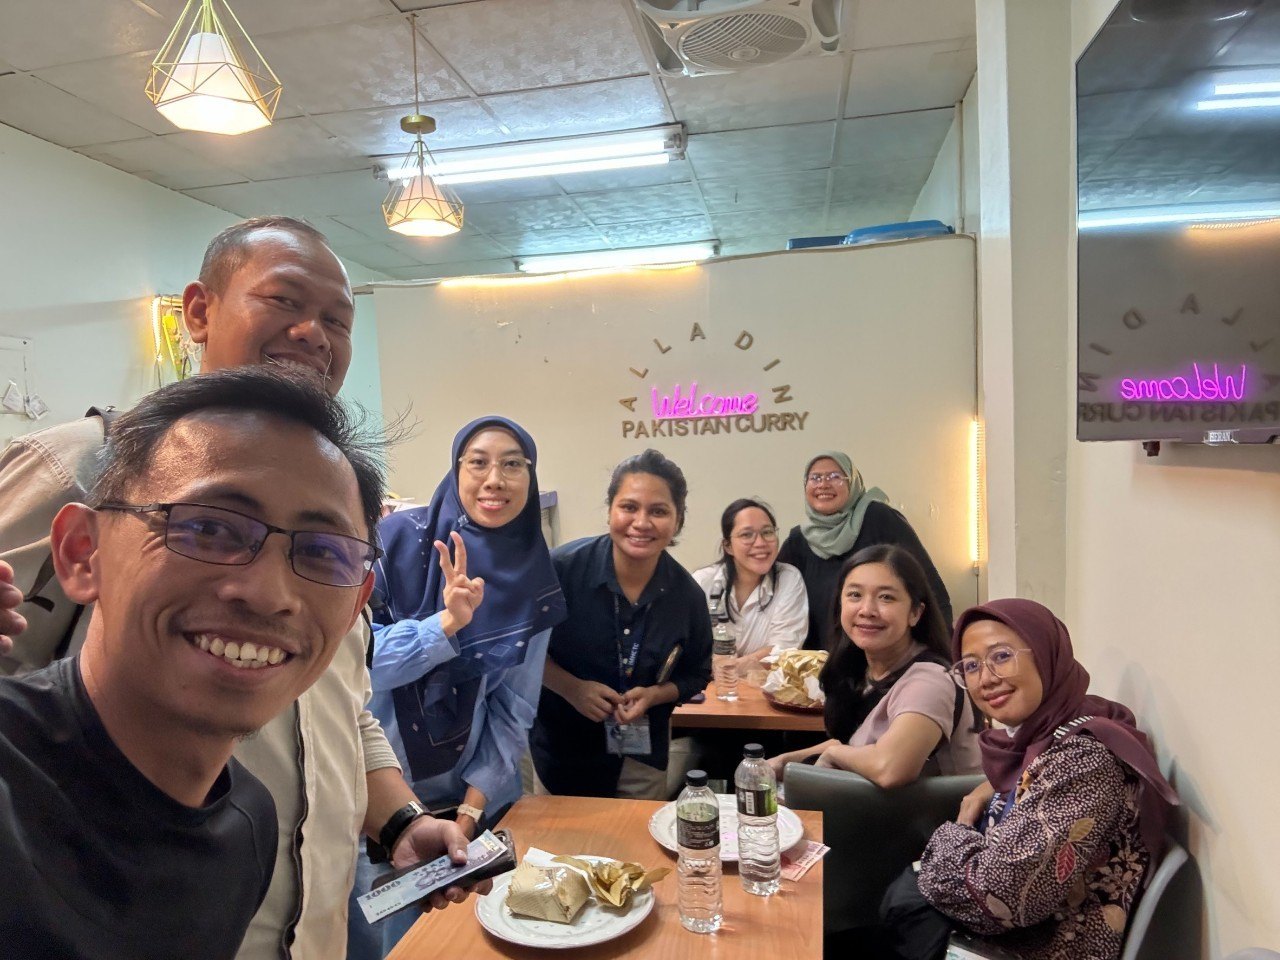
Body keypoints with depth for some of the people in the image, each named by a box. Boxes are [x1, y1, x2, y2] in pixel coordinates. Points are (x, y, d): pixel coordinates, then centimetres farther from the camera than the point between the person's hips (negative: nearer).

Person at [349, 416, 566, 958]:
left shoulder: (534, 580, -5)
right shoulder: (399, 540, -14)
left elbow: (514, 709, -2)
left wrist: (473, 807, -7)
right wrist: (448, 622, -30)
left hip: (475, 793, 3)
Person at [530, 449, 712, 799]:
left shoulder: (687, 595, -12)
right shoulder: (563, 567, -21)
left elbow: (696, 674, 2)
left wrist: (653, 695, -17)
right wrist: (571, 688, -22)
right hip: (561, 749, -1)